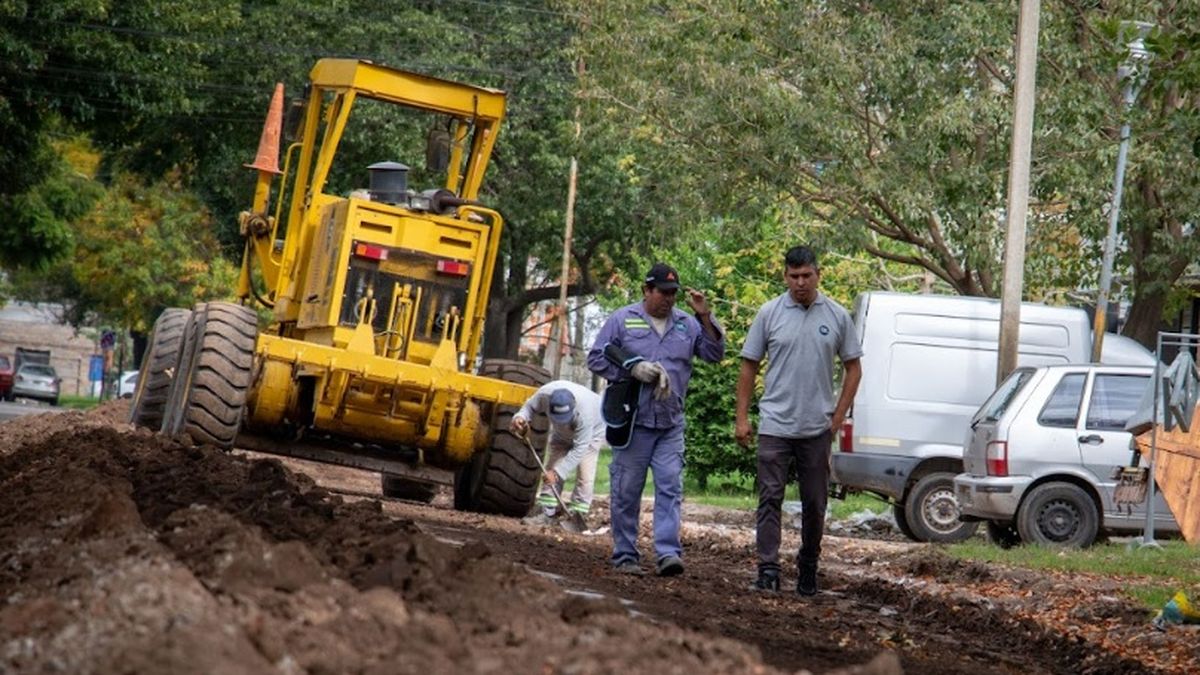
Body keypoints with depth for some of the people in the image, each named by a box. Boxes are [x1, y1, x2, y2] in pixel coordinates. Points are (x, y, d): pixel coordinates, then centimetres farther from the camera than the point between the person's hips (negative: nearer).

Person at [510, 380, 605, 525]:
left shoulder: (584, 412, -46)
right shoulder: (544, 394, -37)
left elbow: (579, 449, -39)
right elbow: (530, 407, -14)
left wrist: (557, 472, -40)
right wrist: (519, 418, -38)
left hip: (593, 431, -4)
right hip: (562, 434, 5)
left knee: (584, 473, -15)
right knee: (552, 467, -3)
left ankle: (577, 514, -8)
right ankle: (546, 512, 0)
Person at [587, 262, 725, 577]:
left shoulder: (687, 324, 12)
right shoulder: (622, 320, 3)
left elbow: (714, 354, 4)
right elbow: (596, 358, 1)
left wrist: (705, 317, -7)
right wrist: (633, 368, -12)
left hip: (670, 424, 2)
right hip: (632, 422, -2)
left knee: (670, 487, -8)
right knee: (626, 491, 1)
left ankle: (669, 553, -13)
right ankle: (625, 556, 8)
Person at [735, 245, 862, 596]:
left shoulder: (837, 316, 3)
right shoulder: (770, 313, 1)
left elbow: (853, 367, 10)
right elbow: (749, 366, 5)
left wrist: (839, 416, 2)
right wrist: (742, 417, -1)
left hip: (817, 427, 1)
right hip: (775, 424, -1)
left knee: (814, 503, 8)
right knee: (770, 497, -7)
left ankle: (808, 569, 20)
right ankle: (768, 569, -9)